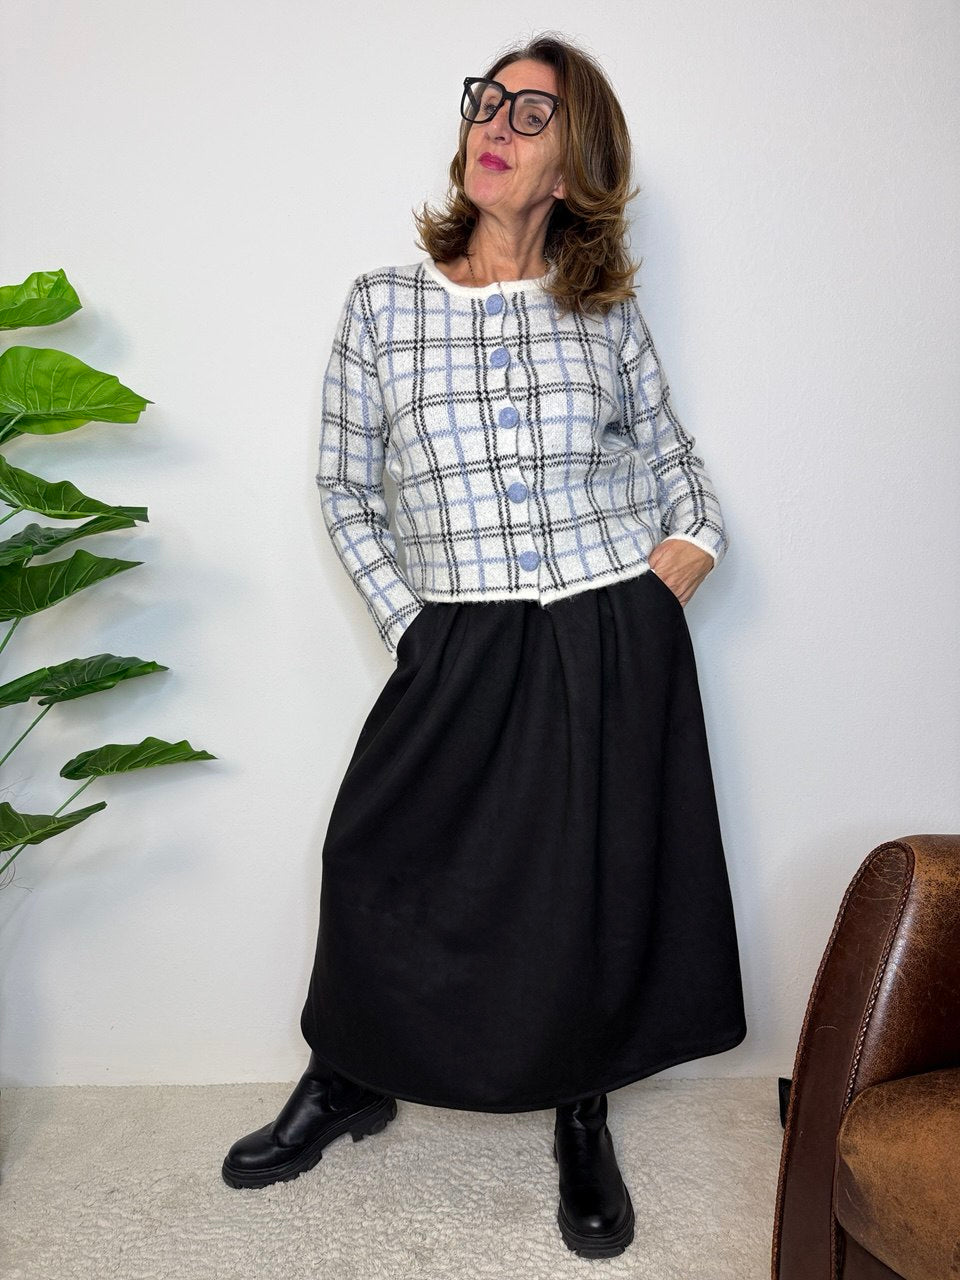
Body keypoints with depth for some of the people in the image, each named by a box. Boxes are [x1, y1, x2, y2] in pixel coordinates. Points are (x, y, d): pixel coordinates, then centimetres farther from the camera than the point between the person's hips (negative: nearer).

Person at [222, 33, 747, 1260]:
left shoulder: (606, 309, 4)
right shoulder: (382, 301, 1)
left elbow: (666, 444, 18)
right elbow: (344, 486, 5)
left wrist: (694, 532, -1)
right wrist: (407, 622, -2)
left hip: (616, 647, 1)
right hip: (460, 649, 0)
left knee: (597, 886, 9)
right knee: (382, 863, 6)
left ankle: (581, 1119, 36)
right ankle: (346, 1082, 36)